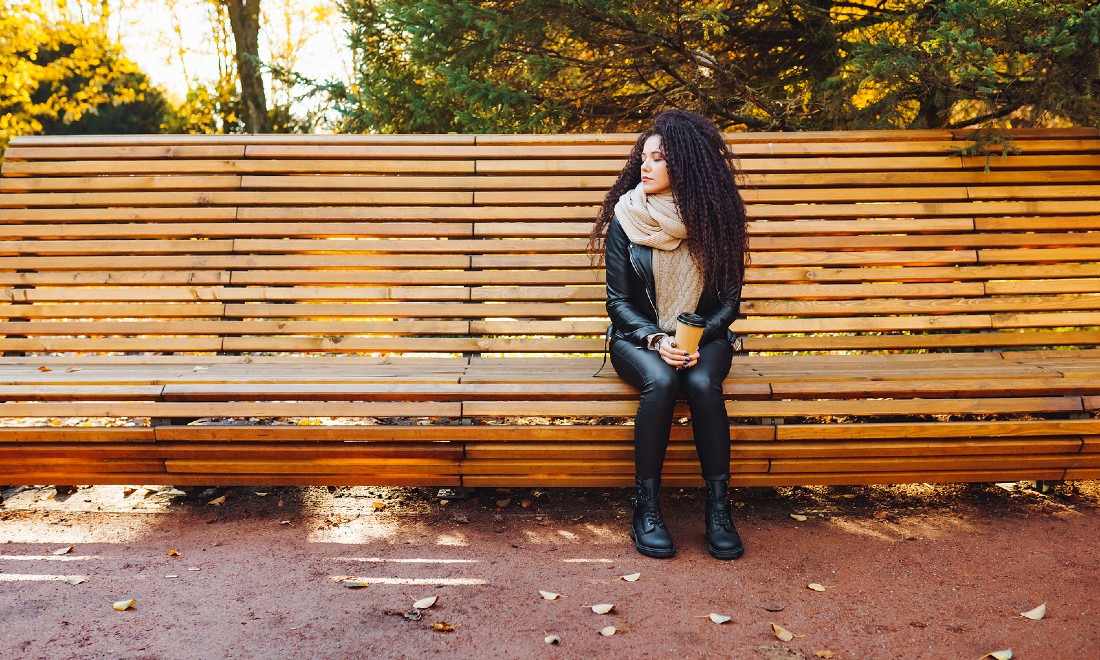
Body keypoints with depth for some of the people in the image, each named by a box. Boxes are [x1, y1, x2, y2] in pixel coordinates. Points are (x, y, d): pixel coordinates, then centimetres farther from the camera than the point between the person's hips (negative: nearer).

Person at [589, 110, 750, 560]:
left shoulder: (714, 218, -1)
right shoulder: (625, 215, -2)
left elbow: (729, 299, 1)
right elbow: (618, 300, -2)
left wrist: (699, 339, -17)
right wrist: (656, 339, -19)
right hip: (639, 336, 0)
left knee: (702, 383, -33)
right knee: (660, 381, -33)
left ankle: (718, 507, -19)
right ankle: (646, 507, -20)